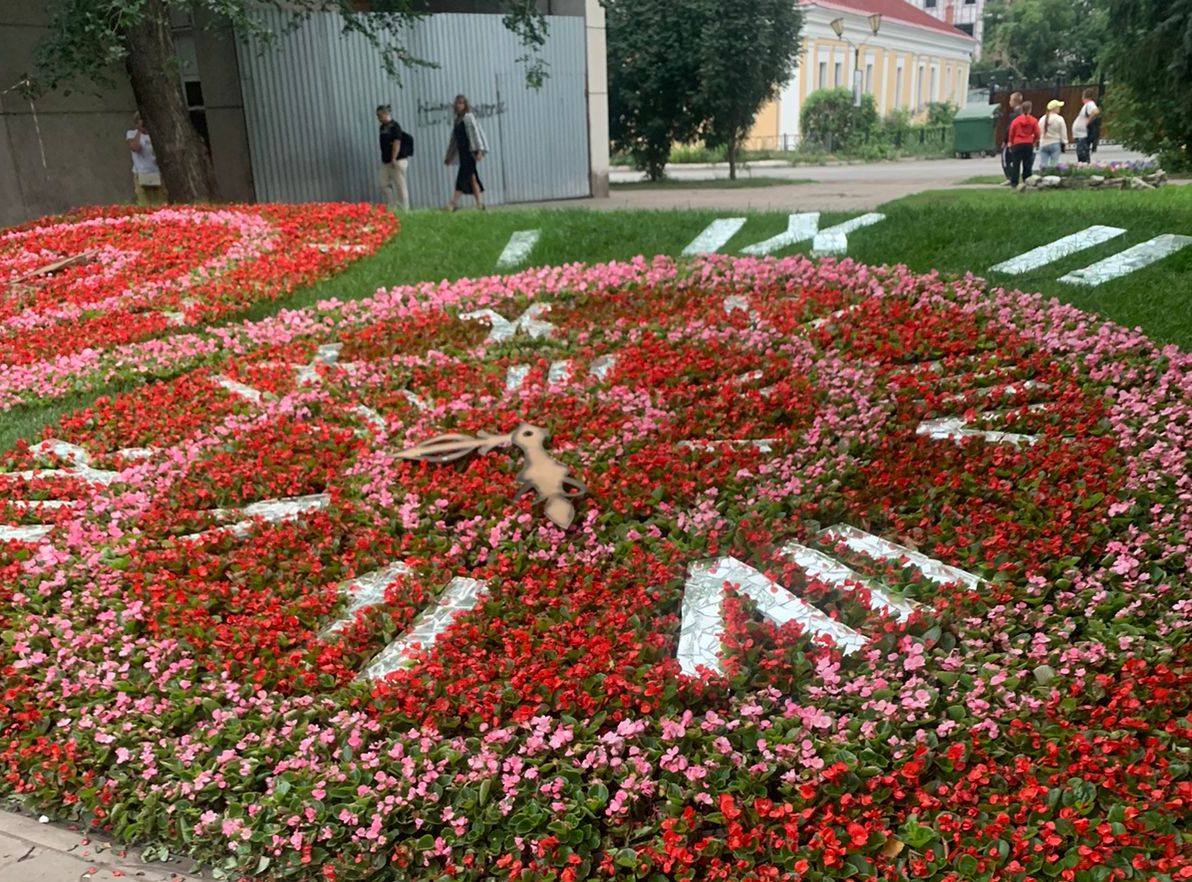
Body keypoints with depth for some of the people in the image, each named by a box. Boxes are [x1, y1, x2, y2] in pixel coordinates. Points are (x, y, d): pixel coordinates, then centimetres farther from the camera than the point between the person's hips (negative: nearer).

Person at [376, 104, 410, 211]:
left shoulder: (394, 126, -10)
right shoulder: (382, 127, 14)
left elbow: (397, 143, -17)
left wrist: (394, 159, -22)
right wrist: (383, 159, 17)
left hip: (397, 161, -9)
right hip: (386, 161, 9)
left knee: (400, 186, -4)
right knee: (384, 185, 4)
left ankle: (404, 210, 1)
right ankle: (392, 208, 9)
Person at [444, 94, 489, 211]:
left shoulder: (468, 117, -5)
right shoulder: (457, 119, 18)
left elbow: (475, 133, -13)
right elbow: (454, 139, 22)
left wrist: (479, 151, -22)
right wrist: (449, 156, 22)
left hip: (469, 152, -8)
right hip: (462, 153, 8)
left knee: (462, 176, -12)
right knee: (471, 178, 7)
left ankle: (454, 202, -16)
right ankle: (479, 203, 9)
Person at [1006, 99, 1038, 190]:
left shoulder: (1016, 120, -2)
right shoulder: (1033, 121, -2)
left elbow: (1011, 134, 1)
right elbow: (1037, 134, 0)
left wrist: (1011, 144, 14)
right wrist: (1034, 142, 17)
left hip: (1017, 144, -1)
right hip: (1029, 145, 1)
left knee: (1016, 163, 3)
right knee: (1027, 164, 8)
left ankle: (1014, 182, -1)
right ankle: (1026, 180, 2)